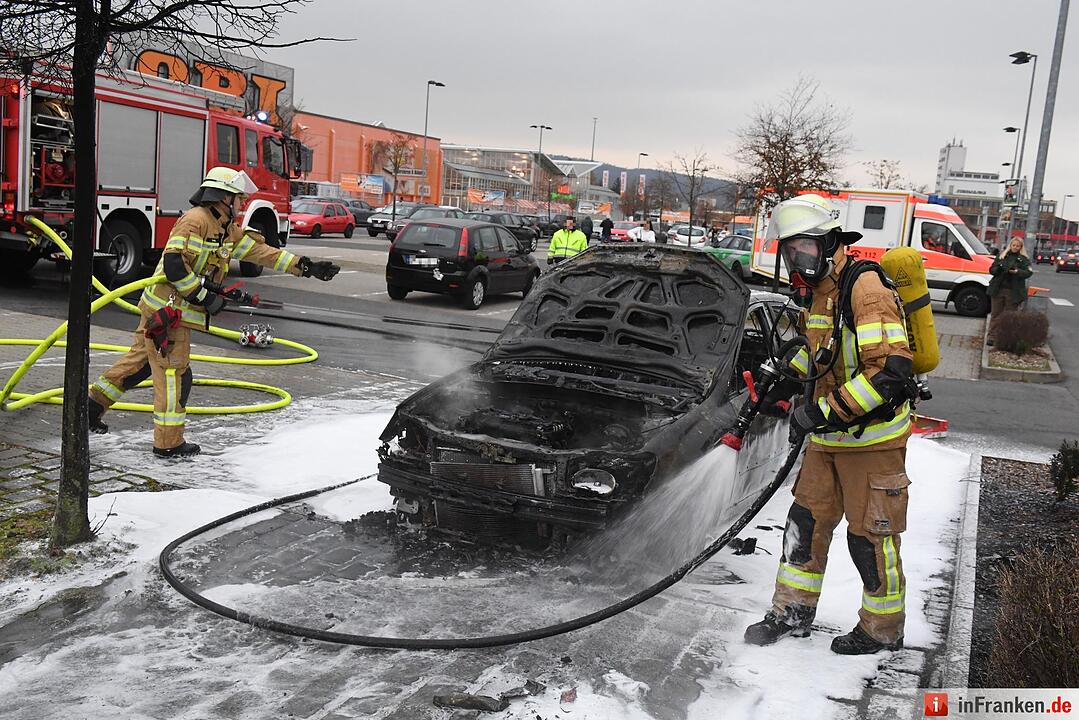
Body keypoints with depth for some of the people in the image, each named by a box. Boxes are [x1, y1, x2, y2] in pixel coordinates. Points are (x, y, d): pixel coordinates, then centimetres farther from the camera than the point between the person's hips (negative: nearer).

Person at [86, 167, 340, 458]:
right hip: (168, 310, -10)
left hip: (177, 311, 10)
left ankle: (94, 403, 33)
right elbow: (174, 265, -26)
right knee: (175, 374, -3)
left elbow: (262, 251, 12)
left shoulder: (227, 229, 12)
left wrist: (306, 267, 6)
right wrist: (205, 297, -21)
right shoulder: (195, 220, -17)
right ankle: (169, 443, 5)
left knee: (141, 360, 20)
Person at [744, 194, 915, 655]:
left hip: (872, 437, -8)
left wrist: (824, 412, -27)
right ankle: (793, 612, 28)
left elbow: (891, 372, -29)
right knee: (806, 521, 13)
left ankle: (883, 629, 24)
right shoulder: (818, 290, 8)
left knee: (869, 536, 4)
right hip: (830, 435, 9)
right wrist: (791, 378, 15)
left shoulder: (865, 288, -21)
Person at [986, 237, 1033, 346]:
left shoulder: (1024, 259, 6)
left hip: (1013, 291, -1)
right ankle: (992, 336, 7)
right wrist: (998, 269, -15)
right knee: (996, 314, 4)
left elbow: (1028, 272, -7)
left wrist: (1017, 272, -25)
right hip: (998, 289, 1)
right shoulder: (1001, 256, 11)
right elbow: (991, 270, 8)